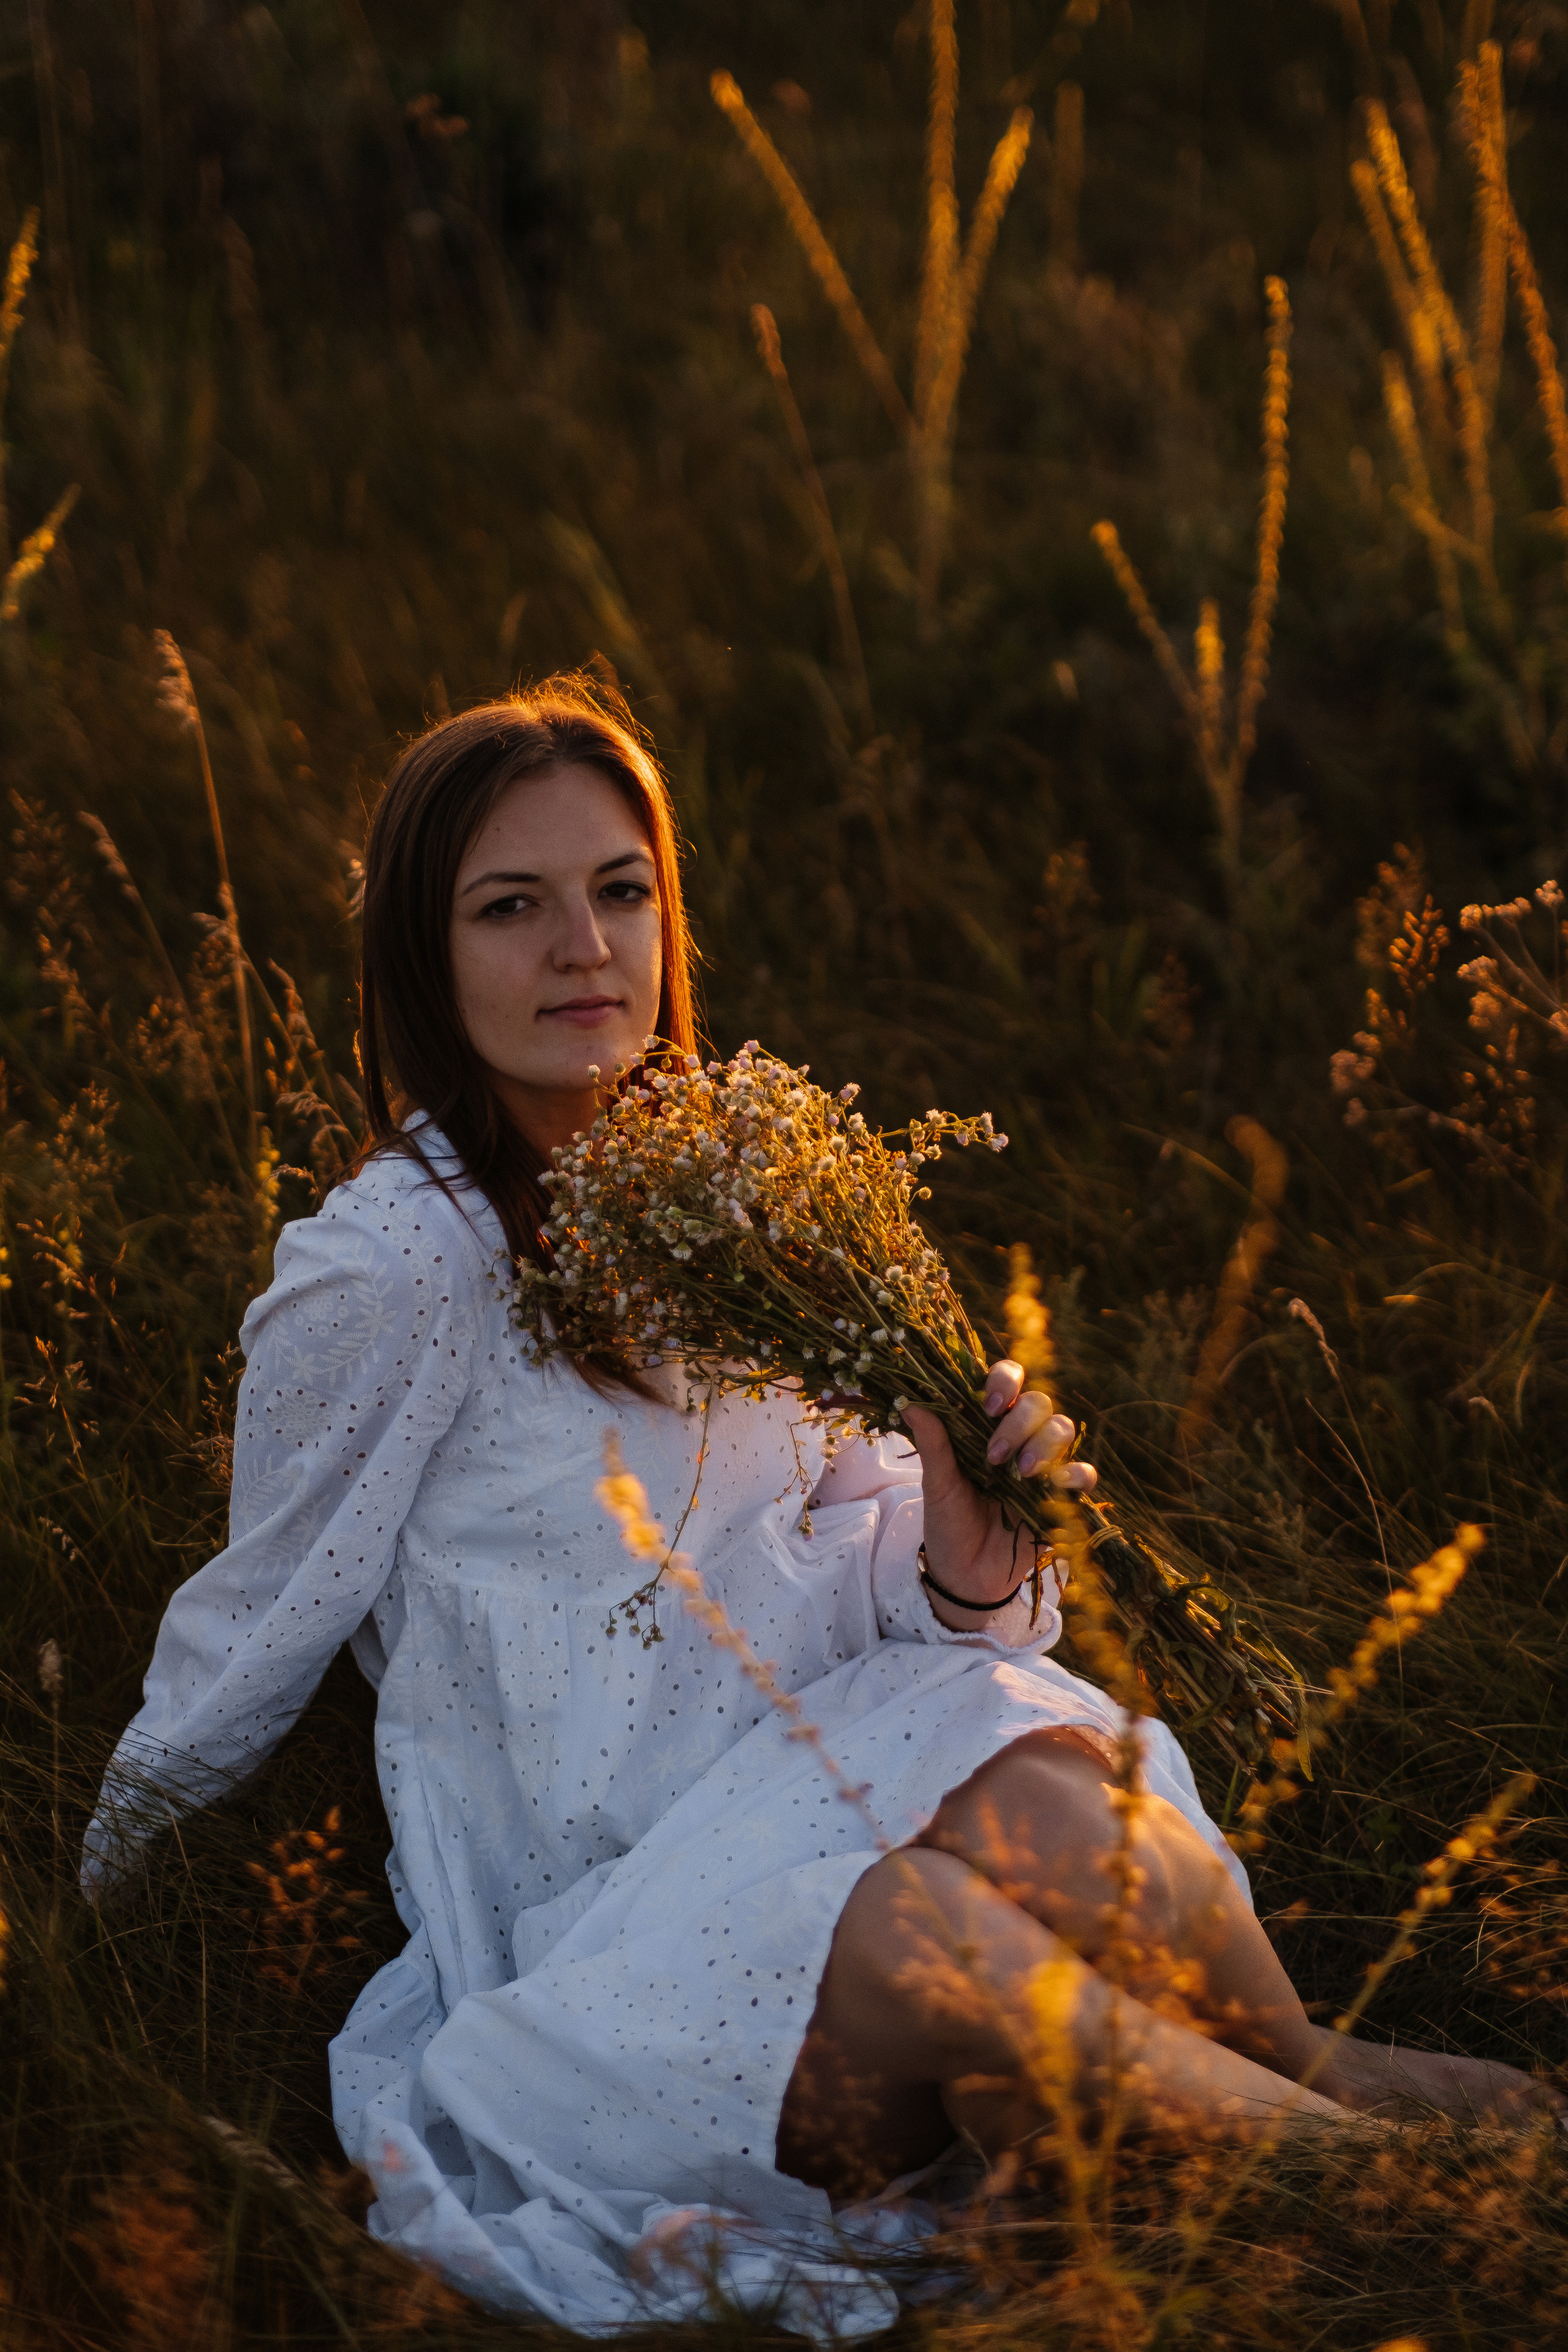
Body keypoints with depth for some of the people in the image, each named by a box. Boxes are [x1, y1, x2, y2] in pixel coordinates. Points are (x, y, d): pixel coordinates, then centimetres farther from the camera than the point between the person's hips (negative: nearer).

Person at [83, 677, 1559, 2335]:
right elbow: (254, 1630, 7)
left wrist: (962, 1552, -11)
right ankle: (1345, 2123, -20)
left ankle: (1296, 2071, -15)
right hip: (596, 1931, -4)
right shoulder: (383, 1273, -7)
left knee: (1038, 1805, -32)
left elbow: (870, 1600, 11)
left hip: (831, 1768, 4)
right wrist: (104, 1909, 18)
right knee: (931, 1936, -35)